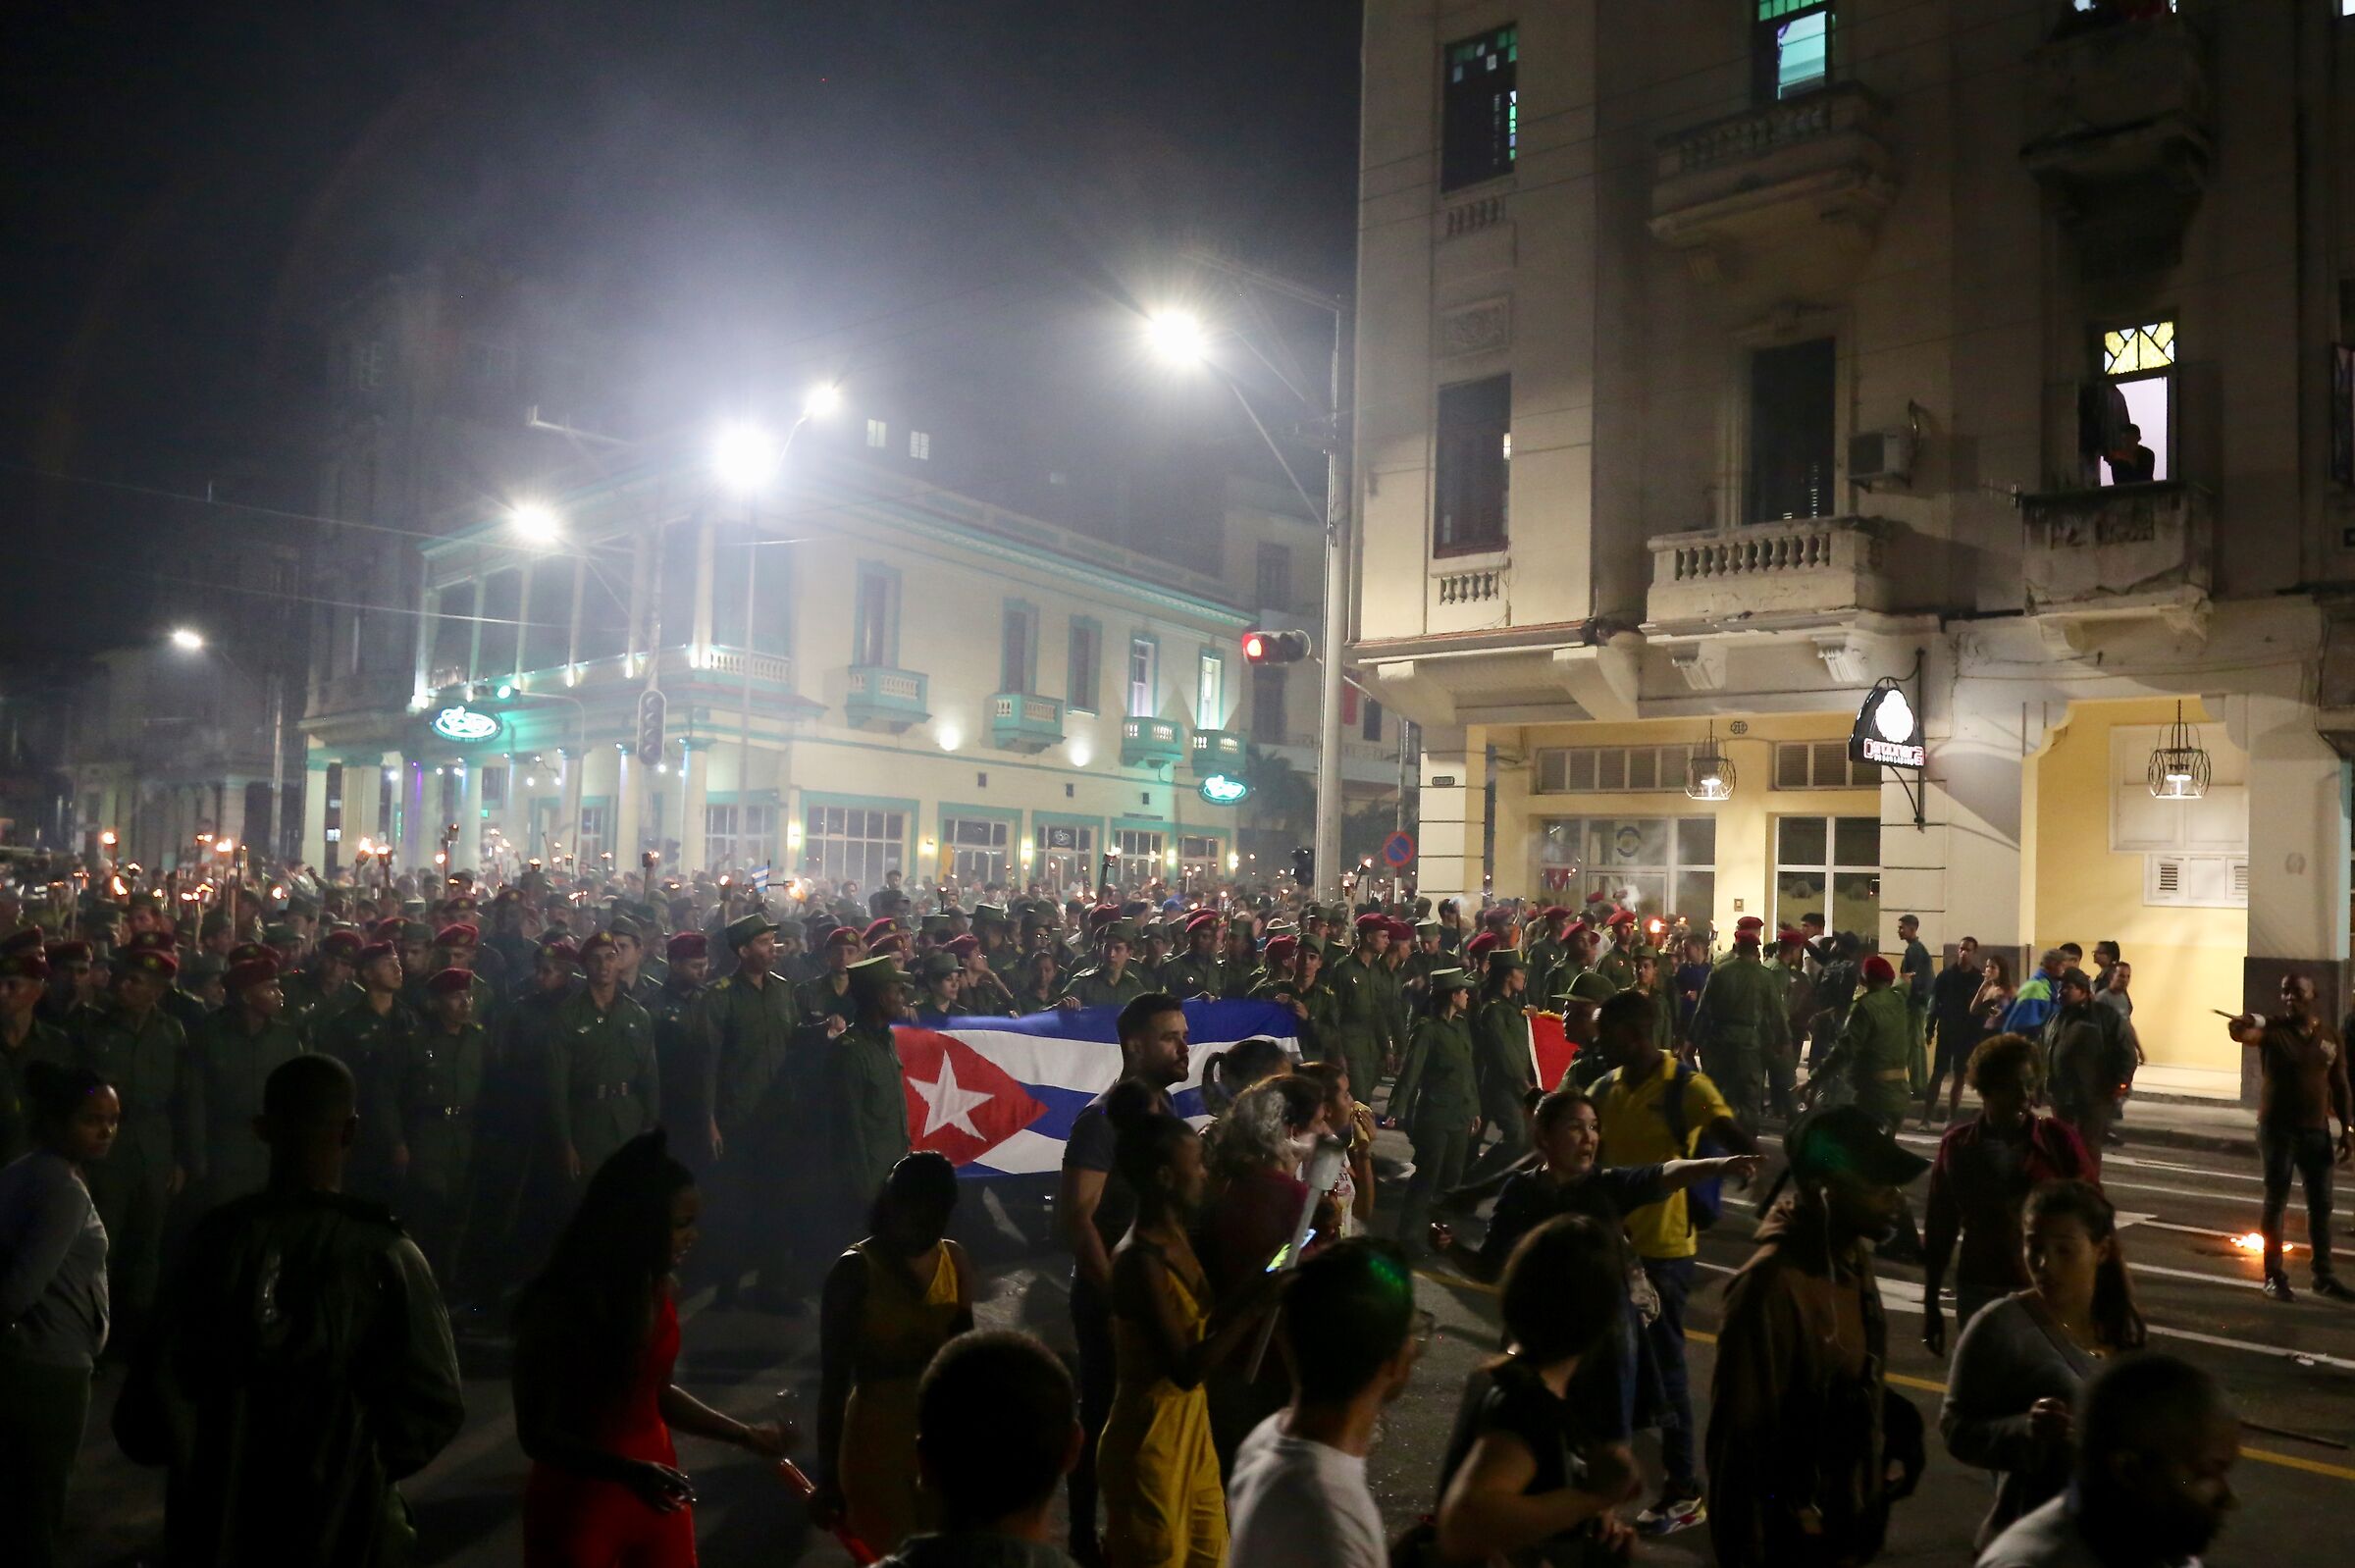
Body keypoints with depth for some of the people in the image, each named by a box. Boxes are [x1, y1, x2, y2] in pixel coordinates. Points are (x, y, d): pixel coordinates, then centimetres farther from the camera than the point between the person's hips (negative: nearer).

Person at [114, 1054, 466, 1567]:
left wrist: (204, 1462, 11)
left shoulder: (216, 1240, -13)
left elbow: (154, 1397, -11)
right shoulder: (387, 1254, -16)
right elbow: (432, 1403, -14)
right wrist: (370, 1466, 6)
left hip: (218, 1523, 2)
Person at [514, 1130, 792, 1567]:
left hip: (655, 1490, 5)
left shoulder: (662, 1290, -4)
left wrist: (745, 1435, 11)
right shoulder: (558, 1305, -20)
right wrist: (629, 1471, -28)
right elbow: (538, 1434, -16)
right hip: (577, 1504, -5)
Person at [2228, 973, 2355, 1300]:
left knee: (2321, 1205, 11)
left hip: (2317, 1131, 4)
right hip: (2278, 1130, -4)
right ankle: (2274, 1276, 10)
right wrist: (2242, 1024, -56)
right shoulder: (2272, 1031, -9)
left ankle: (2323, 1276, 24)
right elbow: (2240, 1033, -32)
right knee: (2276, 1202, 2)